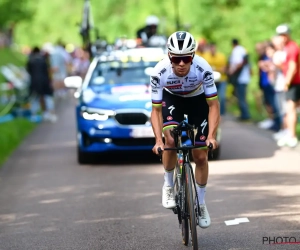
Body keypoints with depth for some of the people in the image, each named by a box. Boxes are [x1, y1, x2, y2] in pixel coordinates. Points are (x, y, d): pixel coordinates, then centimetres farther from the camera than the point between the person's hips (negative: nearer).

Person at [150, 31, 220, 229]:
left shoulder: (203, 68, -36)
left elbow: (213, 105, -28)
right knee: (171, 140, -26)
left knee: (201, 156, -3)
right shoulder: (160, 72, -34)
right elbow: (156, 110, -26)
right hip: (171, 98, 0)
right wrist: (158, 140, -39)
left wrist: (211, 135, -39)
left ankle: (201, 203, 18)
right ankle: (169, 186, -1)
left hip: (198, 100, 0)